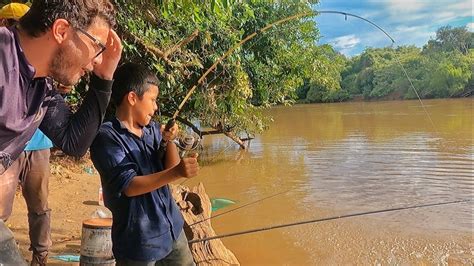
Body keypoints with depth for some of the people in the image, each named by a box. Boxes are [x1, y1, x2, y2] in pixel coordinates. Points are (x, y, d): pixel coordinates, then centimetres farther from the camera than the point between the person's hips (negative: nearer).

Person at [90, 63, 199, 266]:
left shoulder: (152, 129, 2)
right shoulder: (107, 136, -15)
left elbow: (169, 170, 3)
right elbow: (129, 186, -21)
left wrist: (170, 141, -13)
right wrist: (176, 173, -30)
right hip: (139, 240, -6)